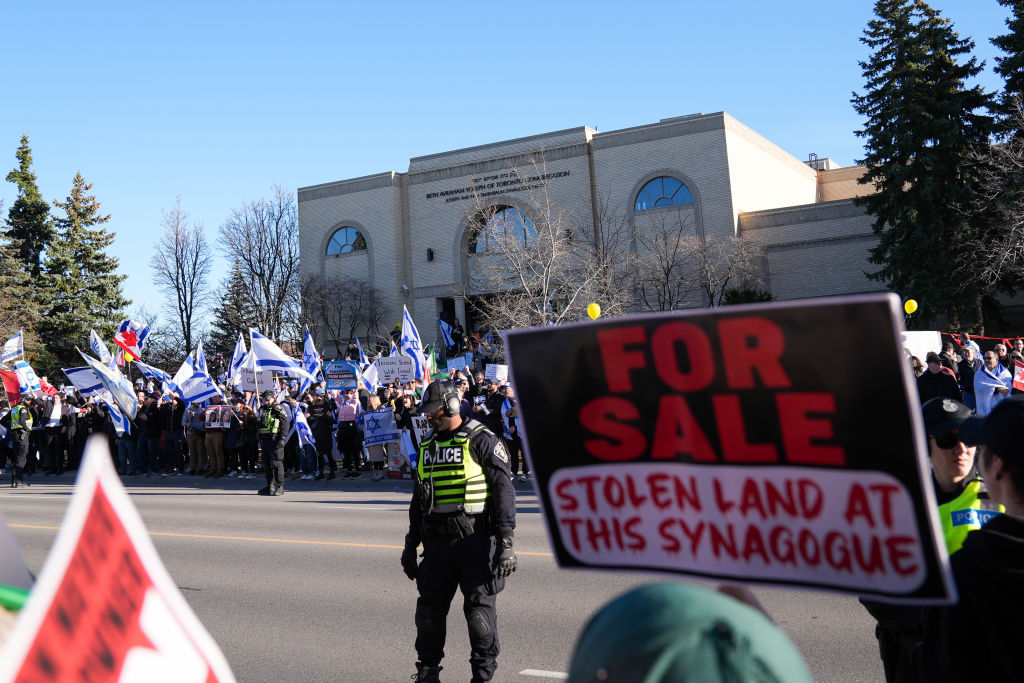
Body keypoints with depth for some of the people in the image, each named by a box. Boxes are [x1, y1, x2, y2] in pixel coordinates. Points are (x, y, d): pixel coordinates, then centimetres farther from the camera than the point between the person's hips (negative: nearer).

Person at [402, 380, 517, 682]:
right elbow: (418, 499, 23)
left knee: (479, 608, -3)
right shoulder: (427, 447, 16)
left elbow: (504, 490, -9)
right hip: (437, 540, 6)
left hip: (476, 538, -6)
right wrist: (411, 544, 22)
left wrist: (505, 541, -14)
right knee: (429, 608, 8)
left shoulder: (482, 440, -5)